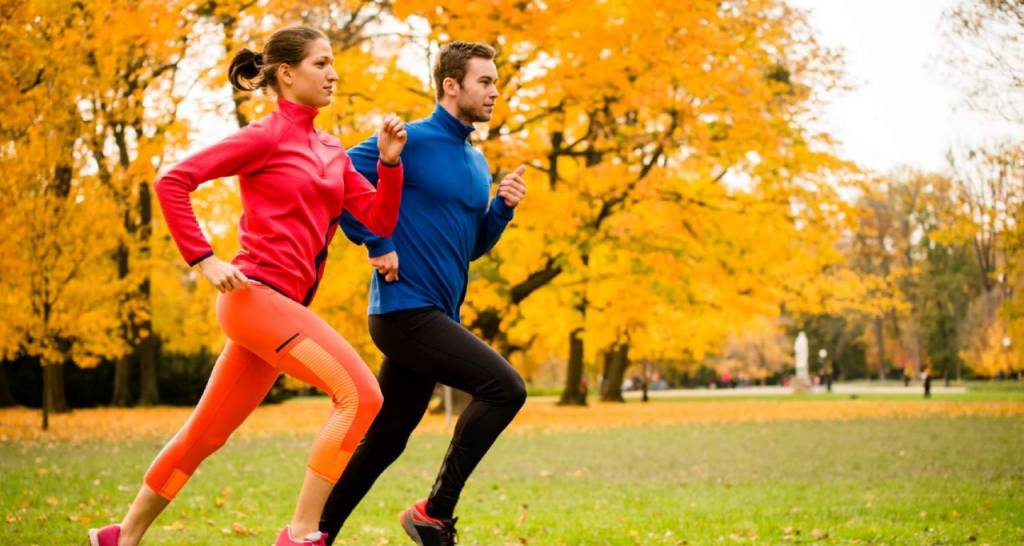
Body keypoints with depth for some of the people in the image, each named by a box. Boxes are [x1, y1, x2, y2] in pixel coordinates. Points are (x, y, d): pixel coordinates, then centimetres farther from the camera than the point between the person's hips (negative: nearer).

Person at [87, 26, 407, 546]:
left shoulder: (331, 151, 17)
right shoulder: (266, 136, -4)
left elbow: (380, 219, 13)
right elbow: (172, 182, -9)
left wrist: (390, 160, -1)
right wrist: (205, 259, -13)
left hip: (284, 305, 8)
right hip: (257, 292, -8)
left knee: (208, 430, 15)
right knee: (359, 393, -20)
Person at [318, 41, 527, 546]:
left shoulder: (477, 164, 17)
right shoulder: (412, 140, -8)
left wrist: (503, 207, 5)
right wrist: (378, 246, -13)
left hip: (437, 316, 9)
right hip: (405, 310, -9)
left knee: (383, 443, 11)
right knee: (505, 388, -18)